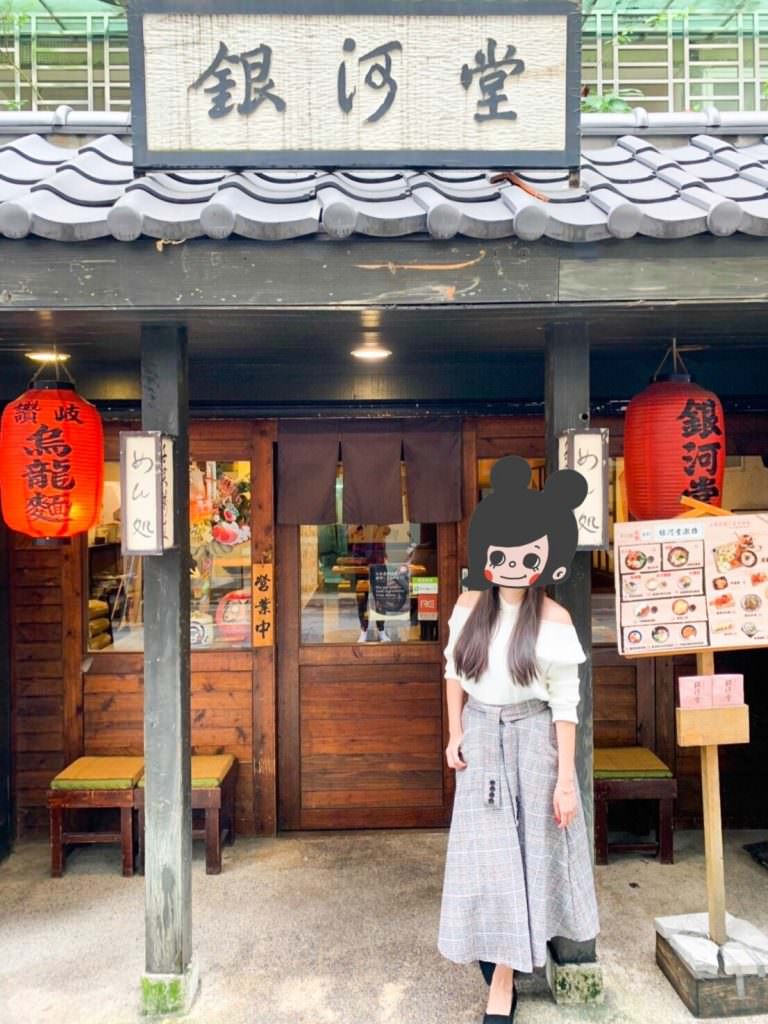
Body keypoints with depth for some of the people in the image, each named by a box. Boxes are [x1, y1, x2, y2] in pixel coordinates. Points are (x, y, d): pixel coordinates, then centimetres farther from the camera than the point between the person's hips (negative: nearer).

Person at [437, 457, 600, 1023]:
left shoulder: (553, 620, -15)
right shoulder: (470, 605, -5)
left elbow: (565, 703, -12)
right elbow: (454, 670, 8)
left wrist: (566, 781, -11)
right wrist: (456, 733, 2)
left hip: (532, 741, -3)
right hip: (482, 738, 3)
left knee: (524, 852, 9)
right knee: (486, 854, 13)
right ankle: (500, 947, 41)